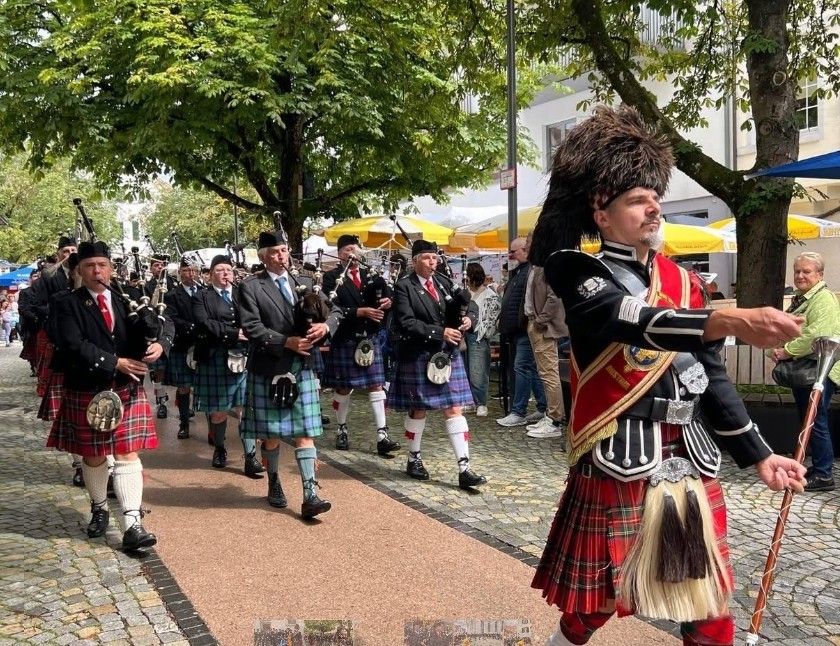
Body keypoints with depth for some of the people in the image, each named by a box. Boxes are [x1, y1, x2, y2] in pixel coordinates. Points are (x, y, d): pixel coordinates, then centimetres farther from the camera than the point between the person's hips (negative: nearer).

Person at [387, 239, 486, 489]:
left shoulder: (444, 282, 8)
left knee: (454, 409, 0)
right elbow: (407, 323, -17)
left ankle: (464, 468, 0)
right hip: (418, 357, -4)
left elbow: (469, 305, 13)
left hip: (448, 354, 4)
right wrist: (440, 332, -22)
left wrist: (468, 318, -10)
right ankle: (414, 459, 29)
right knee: (418, 410, 10)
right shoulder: (404, 287, -8)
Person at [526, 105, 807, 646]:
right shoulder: (580, 273, -8)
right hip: (618, 469, -5)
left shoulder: (683, 282, 11)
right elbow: (634, 320, -29)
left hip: (692, 468, 6)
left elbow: (711, 376, 15)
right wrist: (733, 321, -43)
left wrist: (757, 455, 11)